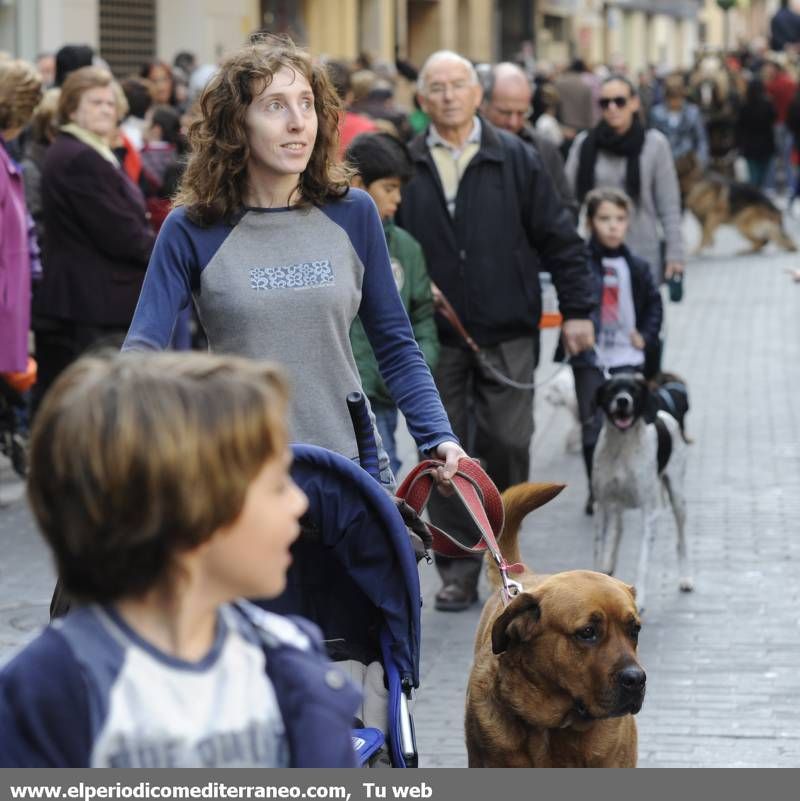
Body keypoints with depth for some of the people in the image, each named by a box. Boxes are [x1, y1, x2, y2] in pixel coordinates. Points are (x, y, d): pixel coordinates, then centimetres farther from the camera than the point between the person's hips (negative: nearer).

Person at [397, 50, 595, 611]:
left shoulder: (516, 159, 3)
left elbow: (558, 238, 5)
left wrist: (577, 310, 1)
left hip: (508, 333, -1)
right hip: (436, 336, 1)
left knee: (508, 443, -3)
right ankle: (458, 574, 8)